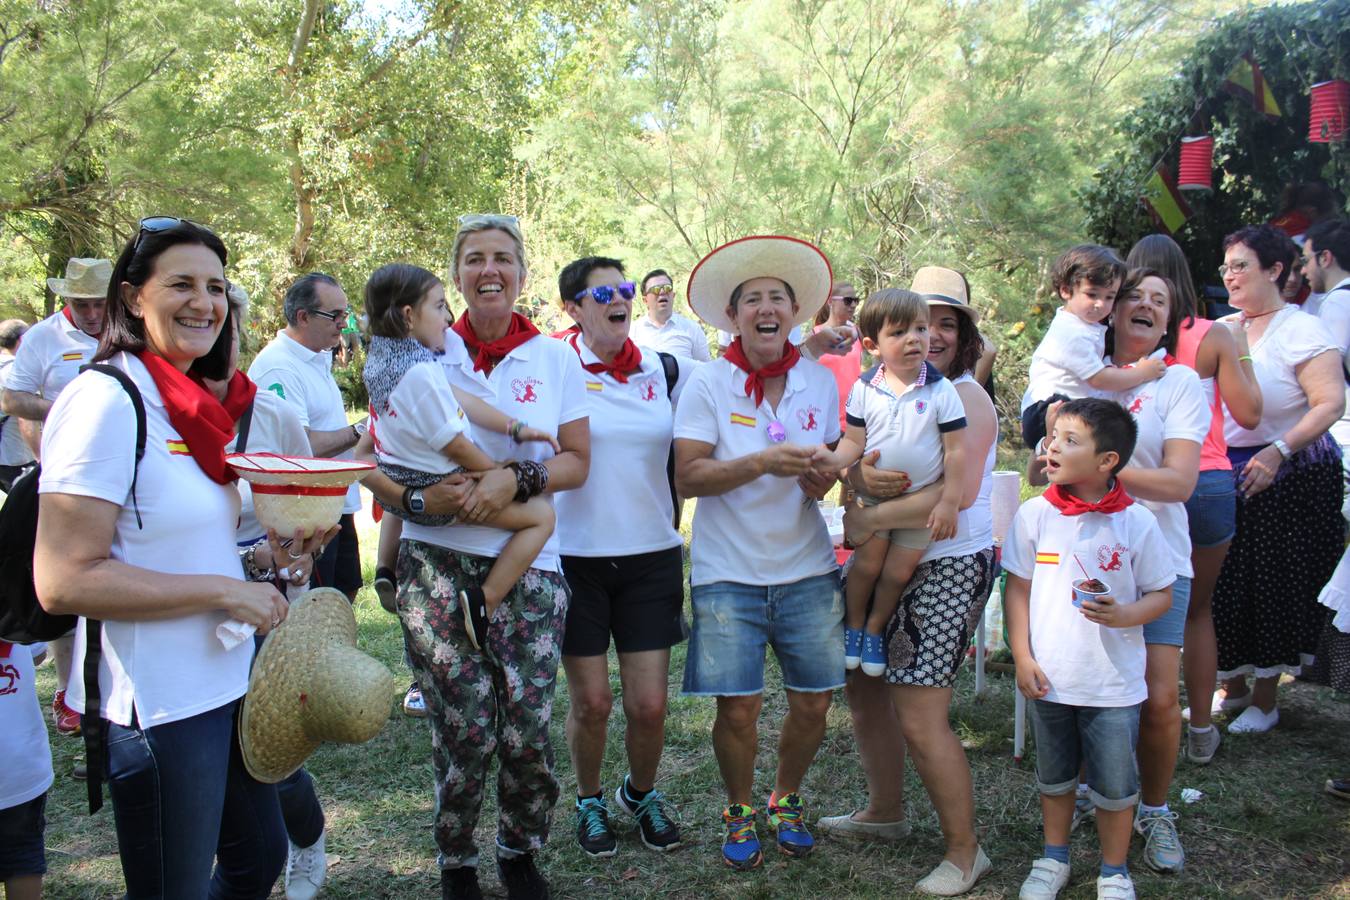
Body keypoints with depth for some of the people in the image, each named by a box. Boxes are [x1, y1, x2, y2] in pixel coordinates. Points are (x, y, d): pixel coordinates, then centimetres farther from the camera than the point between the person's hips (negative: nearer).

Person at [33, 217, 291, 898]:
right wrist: (224, 590, -20)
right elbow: (62, 581, -22)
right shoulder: (105, 401, -17)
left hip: (228, 681, 9)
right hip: (159, 706, -8)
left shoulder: (195, 404, 8)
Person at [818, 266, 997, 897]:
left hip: (948, 567, -8)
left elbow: (959, 494, -25)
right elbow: (852, 463, 0)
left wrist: (868, 519, -21)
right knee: (864, 687, 17)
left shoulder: (967, 398, -12)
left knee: (919, 720, -7)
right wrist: (863, 473, -24)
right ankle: (884, 812, 39)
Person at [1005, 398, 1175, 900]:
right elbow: (1018, 589, 1)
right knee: (1054, 777, 19)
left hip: (1113, 683, -2)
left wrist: (1123, 615, -22)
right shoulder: (1035, 514, -6)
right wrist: (1022, 658, -4)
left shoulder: (1136, 523, -11)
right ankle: (1054, 859, 40)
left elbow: (1162, 594, -2)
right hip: (1050, 678, 2)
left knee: (1115, 784, 11)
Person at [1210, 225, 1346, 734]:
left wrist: (1279, 452, -28)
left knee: (1275, 587, 3)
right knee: (1225, 584, 9)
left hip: (1288, 480, -6)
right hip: (1225, 474, 6)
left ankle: (1264, 701, 18)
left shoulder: (1300, 330, -10)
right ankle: (1232, 688, 26)